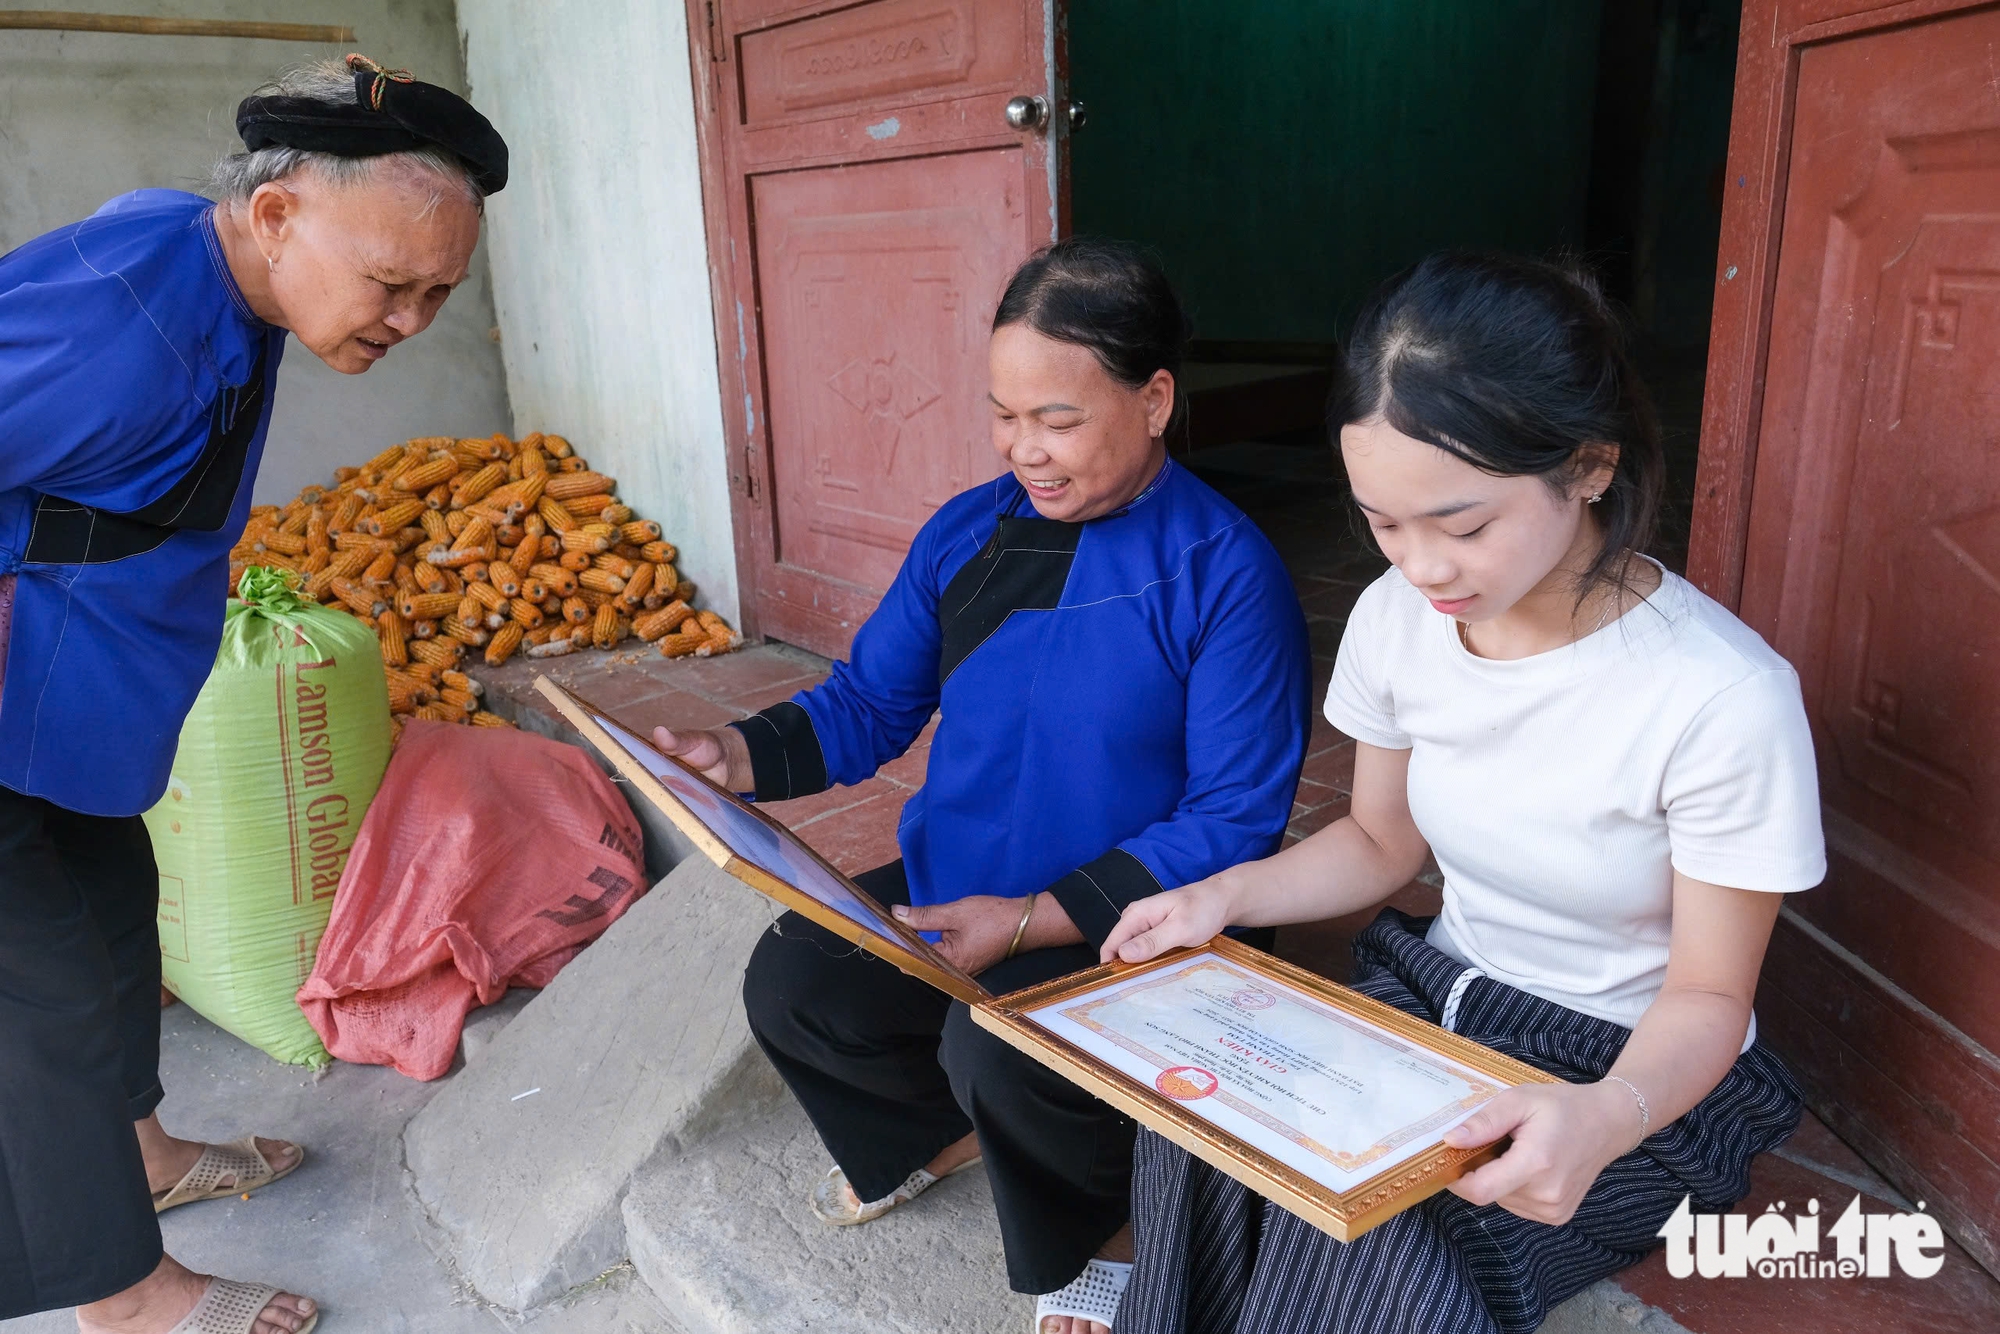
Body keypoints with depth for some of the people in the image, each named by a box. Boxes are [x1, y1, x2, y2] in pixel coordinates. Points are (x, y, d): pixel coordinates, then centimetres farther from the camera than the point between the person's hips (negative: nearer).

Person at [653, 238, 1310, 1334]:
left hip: (1123, 919, -5)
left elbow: (1235, 824, -18)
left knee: (996, 1048, -30)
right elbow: (867, 706, 8)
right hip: (946, 886, 6)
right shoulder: (964, 533, 1)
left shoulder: (1225, 573, -17)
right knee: (788, 986, -10)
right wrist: (742, 755, -13)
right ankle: (949, 1130, 23)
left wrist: (1031, 920, -25)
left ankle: (1108, 1226, 8)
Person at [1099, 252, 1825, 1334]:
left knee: (1370, 1242, -28)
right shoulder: (1396, 617, -9)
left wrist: (1607, 1117, -36)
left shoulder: (1722, 697, -25)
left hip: (1638, 1078, -3)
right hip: (1430, 1001, 4)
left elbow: (1709, 993, -14)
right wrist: (1225, 897, -12)